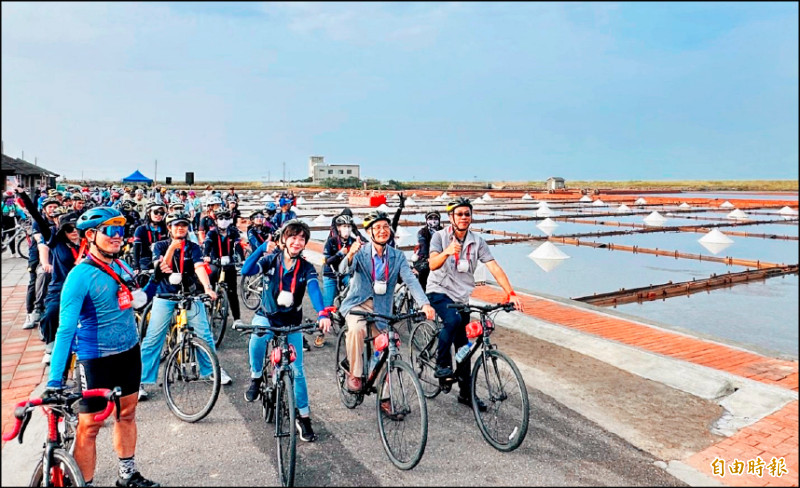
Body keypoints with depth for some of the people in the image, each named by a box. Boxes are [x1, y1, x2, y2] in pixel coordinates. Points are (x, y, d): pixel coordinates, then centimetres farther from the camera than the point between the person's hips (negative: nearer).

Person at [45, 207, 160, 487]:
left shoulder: (121, 266, 2)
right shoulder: (81, 275, -18)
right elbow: (66, 329, -22)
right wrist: (54, 381, -25)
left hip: (129, 352, 7)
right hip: (97, 359, -7)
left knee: (127, 413, 18)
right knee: (90, 426, 3)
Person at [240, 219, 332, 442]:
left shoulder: (306, 268, -7)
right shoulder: (271, 260, -7)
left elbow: (314, 290, -25)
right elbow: (246, 271, -21)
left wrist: (322, 314, -43)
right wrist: (262, 248, -33)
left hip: (291, 322, 1)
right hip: (266, 316, 0)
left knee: (297, 370, -1)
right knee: (258, 335, -33)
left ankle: (304, 417, 13)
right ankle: (256, 377, -3)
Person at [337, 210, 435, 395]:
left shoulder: (398, 256, -1)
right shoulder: (360, 252, -8)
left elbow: (411, 280, -13)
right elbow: (344, 270, -26)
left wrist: (425, 304, -30)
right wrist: (350, 255, -50)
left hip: (381, 308, 3)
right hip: (358, 303, -2)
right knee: (356, 329, -33)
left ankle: (384, 396, 18)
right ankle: (355, 374, -13)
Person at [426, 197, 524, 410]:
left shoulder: (477, 241, -2)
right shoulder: (440, 236, -9)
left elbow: (495, 268, -10)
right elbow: (433, 264, -24)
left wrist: (511, 294, -21)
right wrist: (447, 252, -46)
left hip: (461, 297, 4)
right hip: (439, 291, -4)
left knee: (464, 346, 7)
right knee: (453, 320, -34)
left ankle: (465, 393, 20)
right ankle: (442, 364, -13)